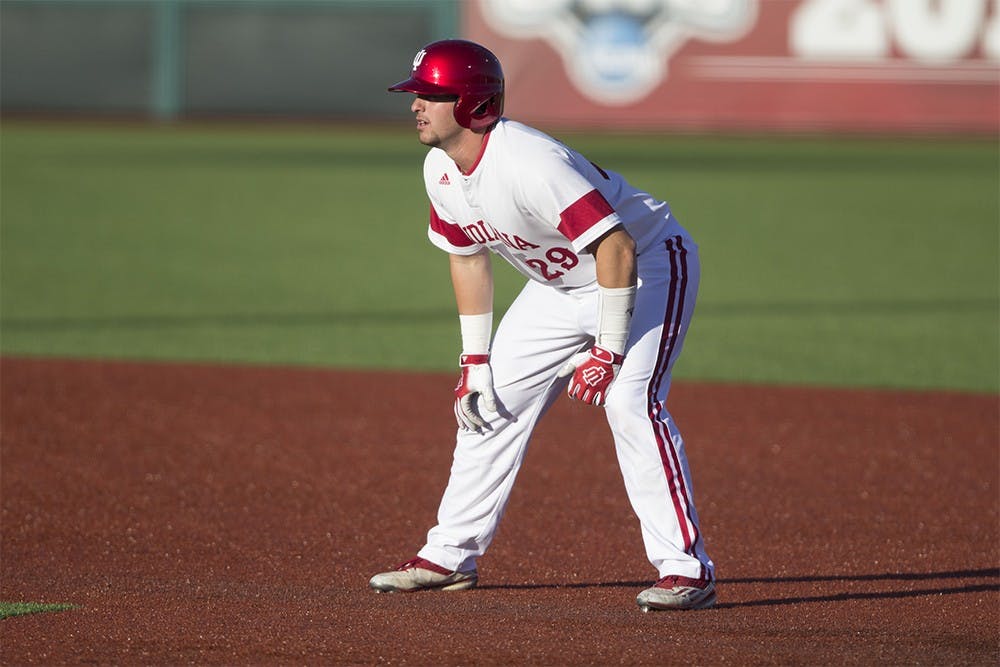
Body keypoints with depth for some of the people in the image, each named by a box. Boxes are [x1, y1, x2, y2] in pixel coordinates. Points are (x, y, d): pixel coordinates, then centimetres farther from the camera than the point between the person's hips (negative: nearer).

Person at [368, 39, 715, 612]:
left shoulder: (530, 162, -34)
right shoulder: (441, 168, -7)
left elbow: (617, 248, -35)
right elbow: (469, 255, 9)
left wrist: (607, 353, -32)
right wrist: (475, 361, 6)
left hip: (647, 264, -9)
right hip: (562, 282, 9)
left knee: (630, 401, -26)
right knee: (492, 401, 8)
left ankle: (687, 570, -22)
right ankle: (450, 557, 19)